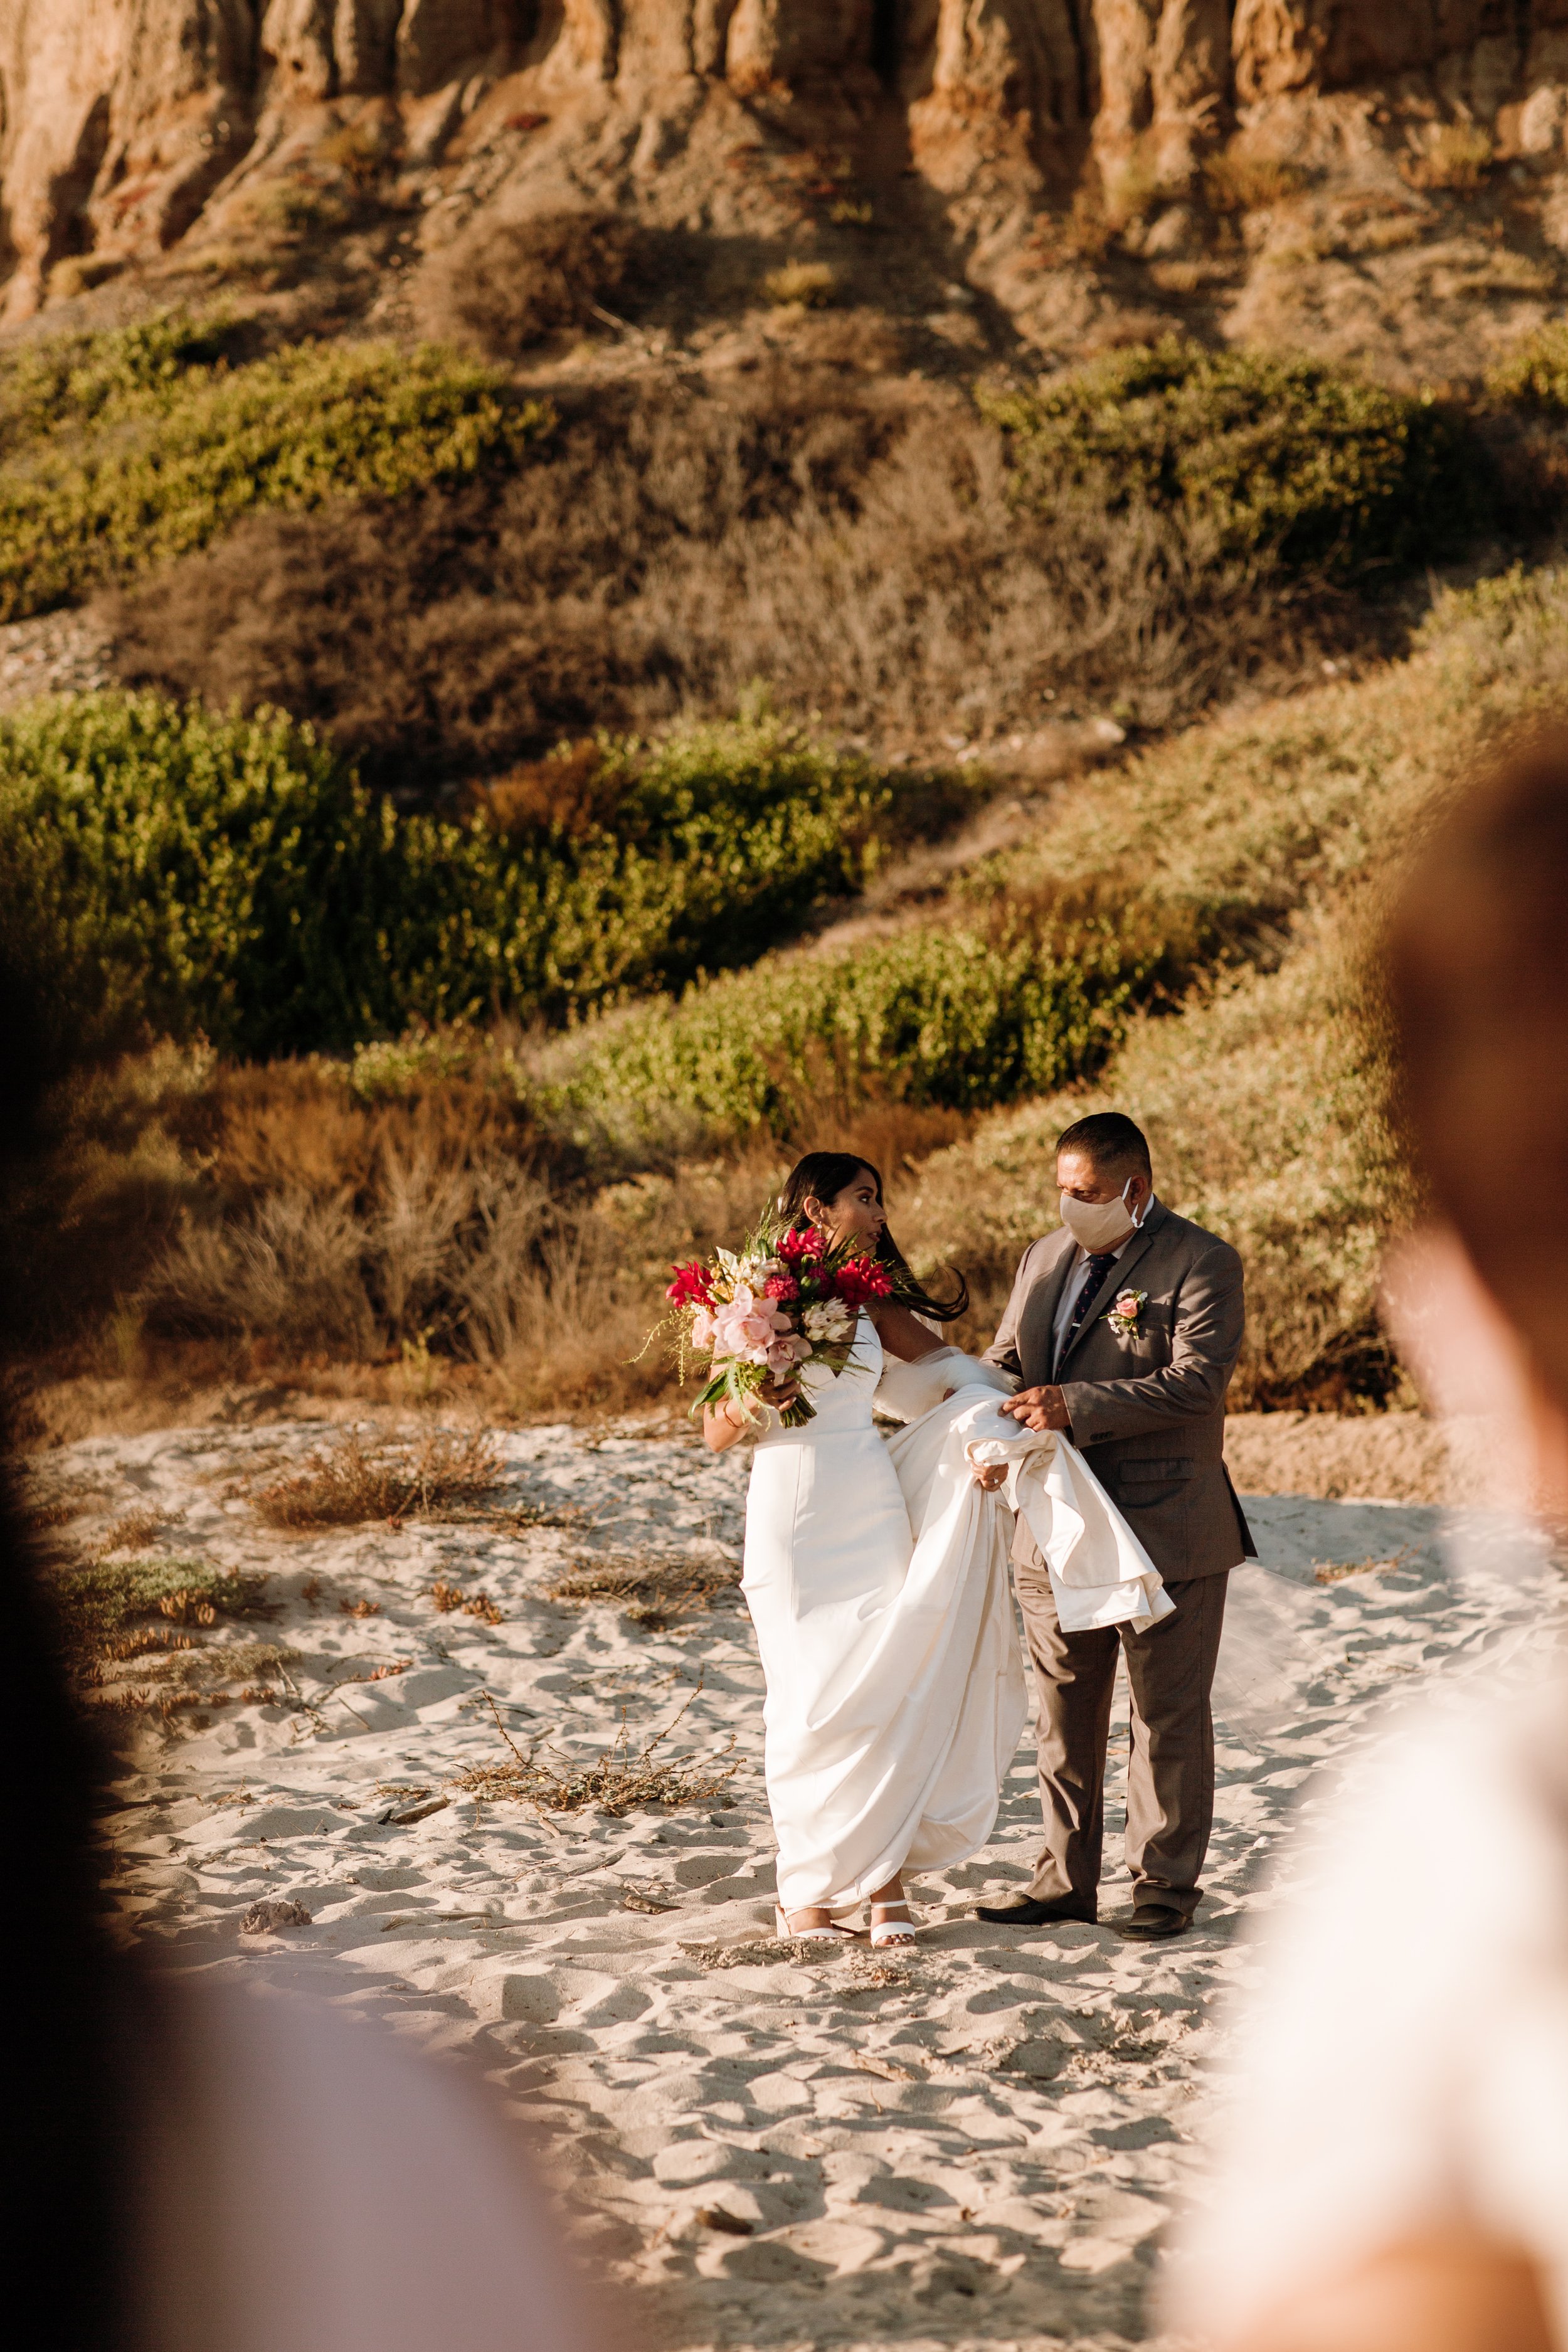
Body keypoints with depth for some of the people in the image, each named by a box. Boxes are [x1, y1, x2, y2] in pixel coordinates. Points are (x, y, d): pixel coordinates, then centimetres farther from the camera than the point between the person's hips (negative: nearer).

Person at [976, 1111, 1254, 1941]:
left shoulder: (1200, 1263, -9)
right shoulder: (1045, 1259, 13)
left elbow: (1197, 1380, -20)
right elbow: (1005, 1360, 18)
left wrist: (1078, 1404, -27)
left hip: (1164, 1530, -6)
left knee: (1168, 1715, 3)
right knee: (1063, 1714, 11)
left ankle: (1165, 1886, 12)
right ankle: (1064, 1880, 20)